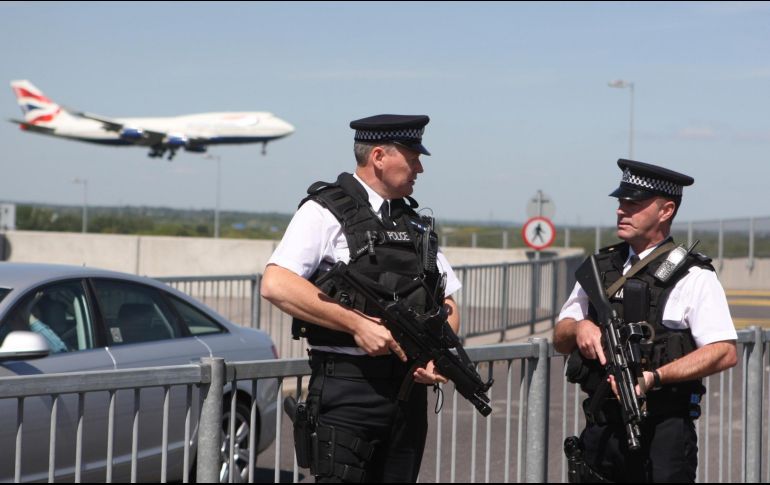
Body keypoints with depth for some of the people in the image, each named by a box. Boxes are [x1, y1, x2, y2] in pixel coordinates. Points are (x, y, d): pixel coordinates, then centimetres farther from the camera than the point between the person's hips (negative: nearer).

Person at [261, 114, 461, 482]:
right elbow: (275, 285, -16)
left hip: (410, 387, 7)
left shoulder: (417, 224, 18)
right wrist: (359, 324, -18)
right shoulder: (327, 212, -3)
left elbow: (448, 305, 22)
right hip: (348, 387, -7)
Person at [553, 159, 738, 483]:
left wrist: (655, 377, -23)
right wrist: (579, 328, -7)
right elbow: (560, 340, 17)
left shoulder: (693, 277, -3)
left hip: (662, 433, -5)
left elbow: (724, 352, -13)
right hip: (601, 430, 5)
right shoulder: (601, 268, 14)